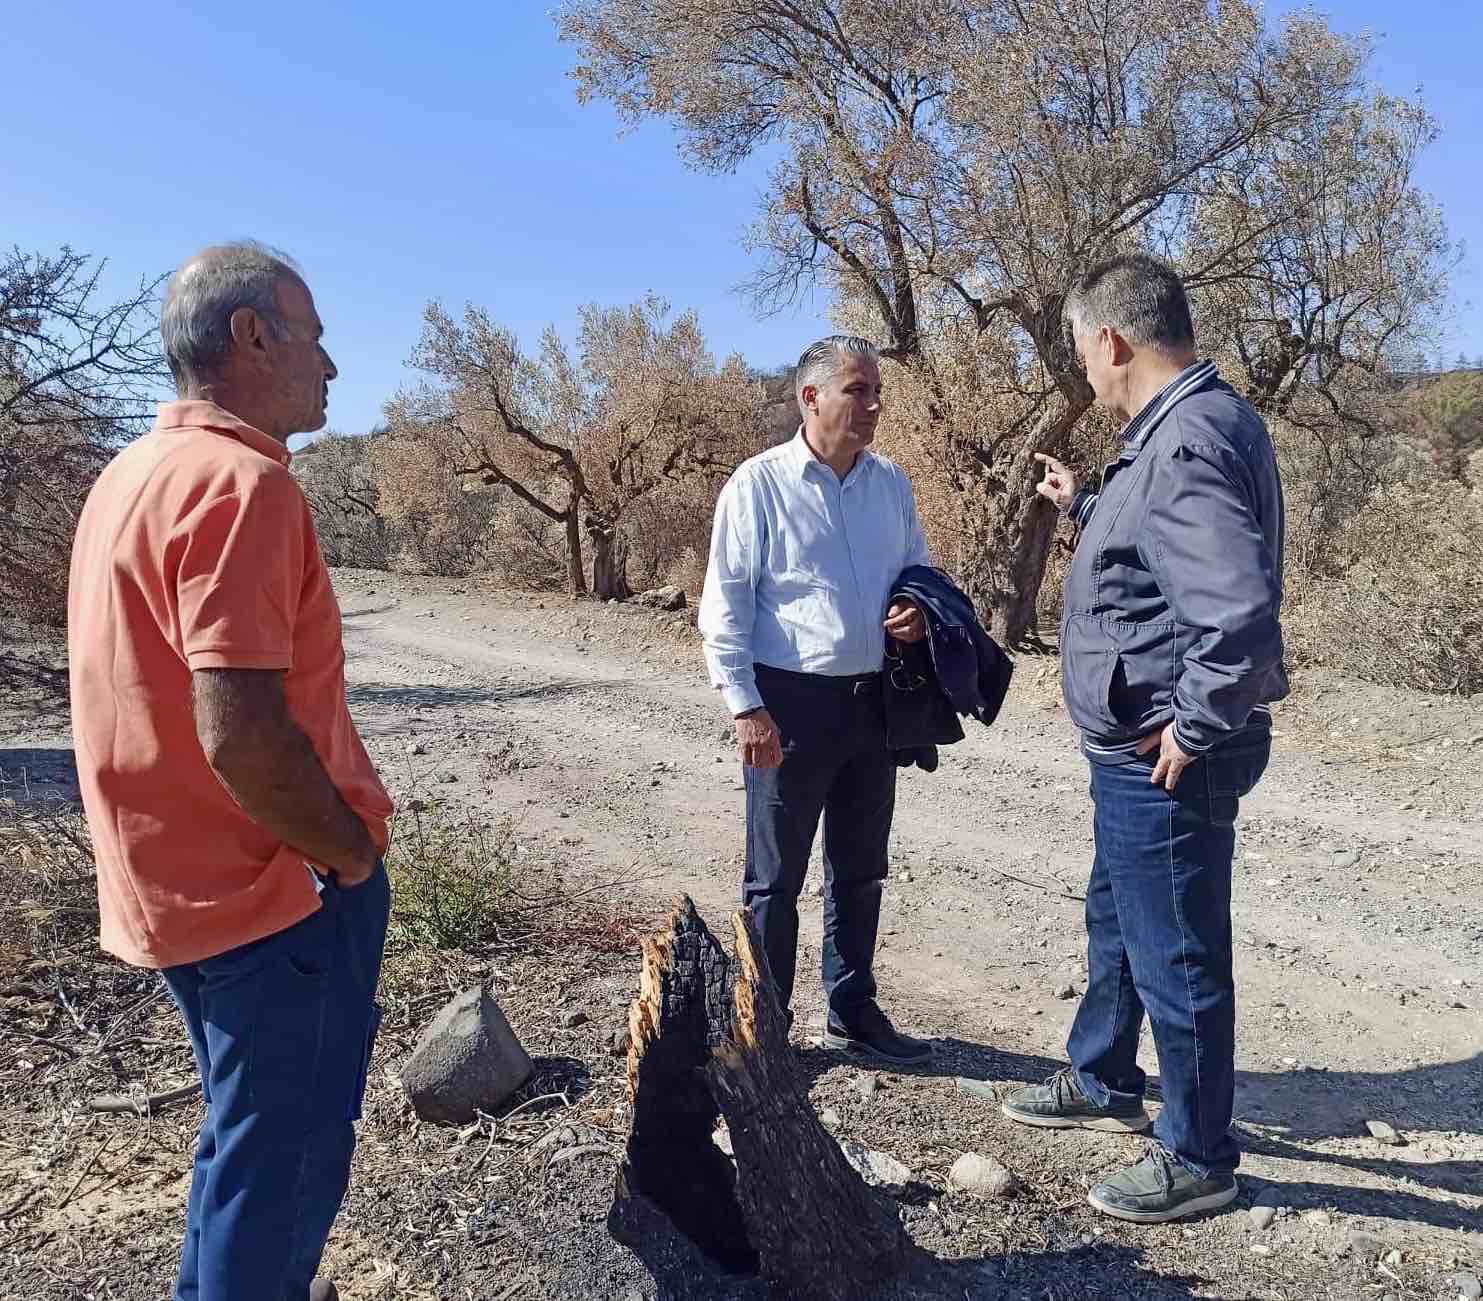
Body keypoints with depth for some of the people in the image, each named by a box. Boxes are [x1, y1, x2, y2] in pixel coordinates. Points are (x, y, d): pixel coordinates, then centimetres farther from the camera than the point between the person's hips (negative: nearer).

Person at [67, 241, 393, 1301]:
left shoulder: (133, 474, 9)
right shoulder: (242, 480, -22)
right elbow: (242, 732, -30)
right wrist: (354, 848, -13)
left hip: (177, 884, 10)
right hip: (277, 893, -10)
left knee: (249, 1128, 26)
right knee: (284, 1152, 8)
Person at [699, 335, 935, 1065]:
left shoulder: (891, 483, 8)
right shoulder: (759, 484, -9)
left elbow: (918, 569, 20)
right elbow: (725, 605, -10)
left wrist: (918, 612, -3)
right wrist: (744, 706, -15)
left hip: (873, 699, 6)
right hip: (792, 702, -6)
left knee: (859, 870, 17)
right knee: (776, 879, 6)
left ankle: (852, 1014, 33)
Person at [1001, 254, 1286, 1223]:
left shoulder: (1186, 444, -25)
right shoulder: (1191, 424, 9)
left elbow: (1240, 609, -35)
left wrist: (1196, 728, -23)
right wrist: (1083, 506, 31)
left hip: (1163, 761, -11)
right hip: (1137, 752, 11)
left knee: (1176, 958, 6)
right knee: (1116, 919, 25)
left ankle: (1198, 1159, 26)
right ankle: (1103, 1083, 45)